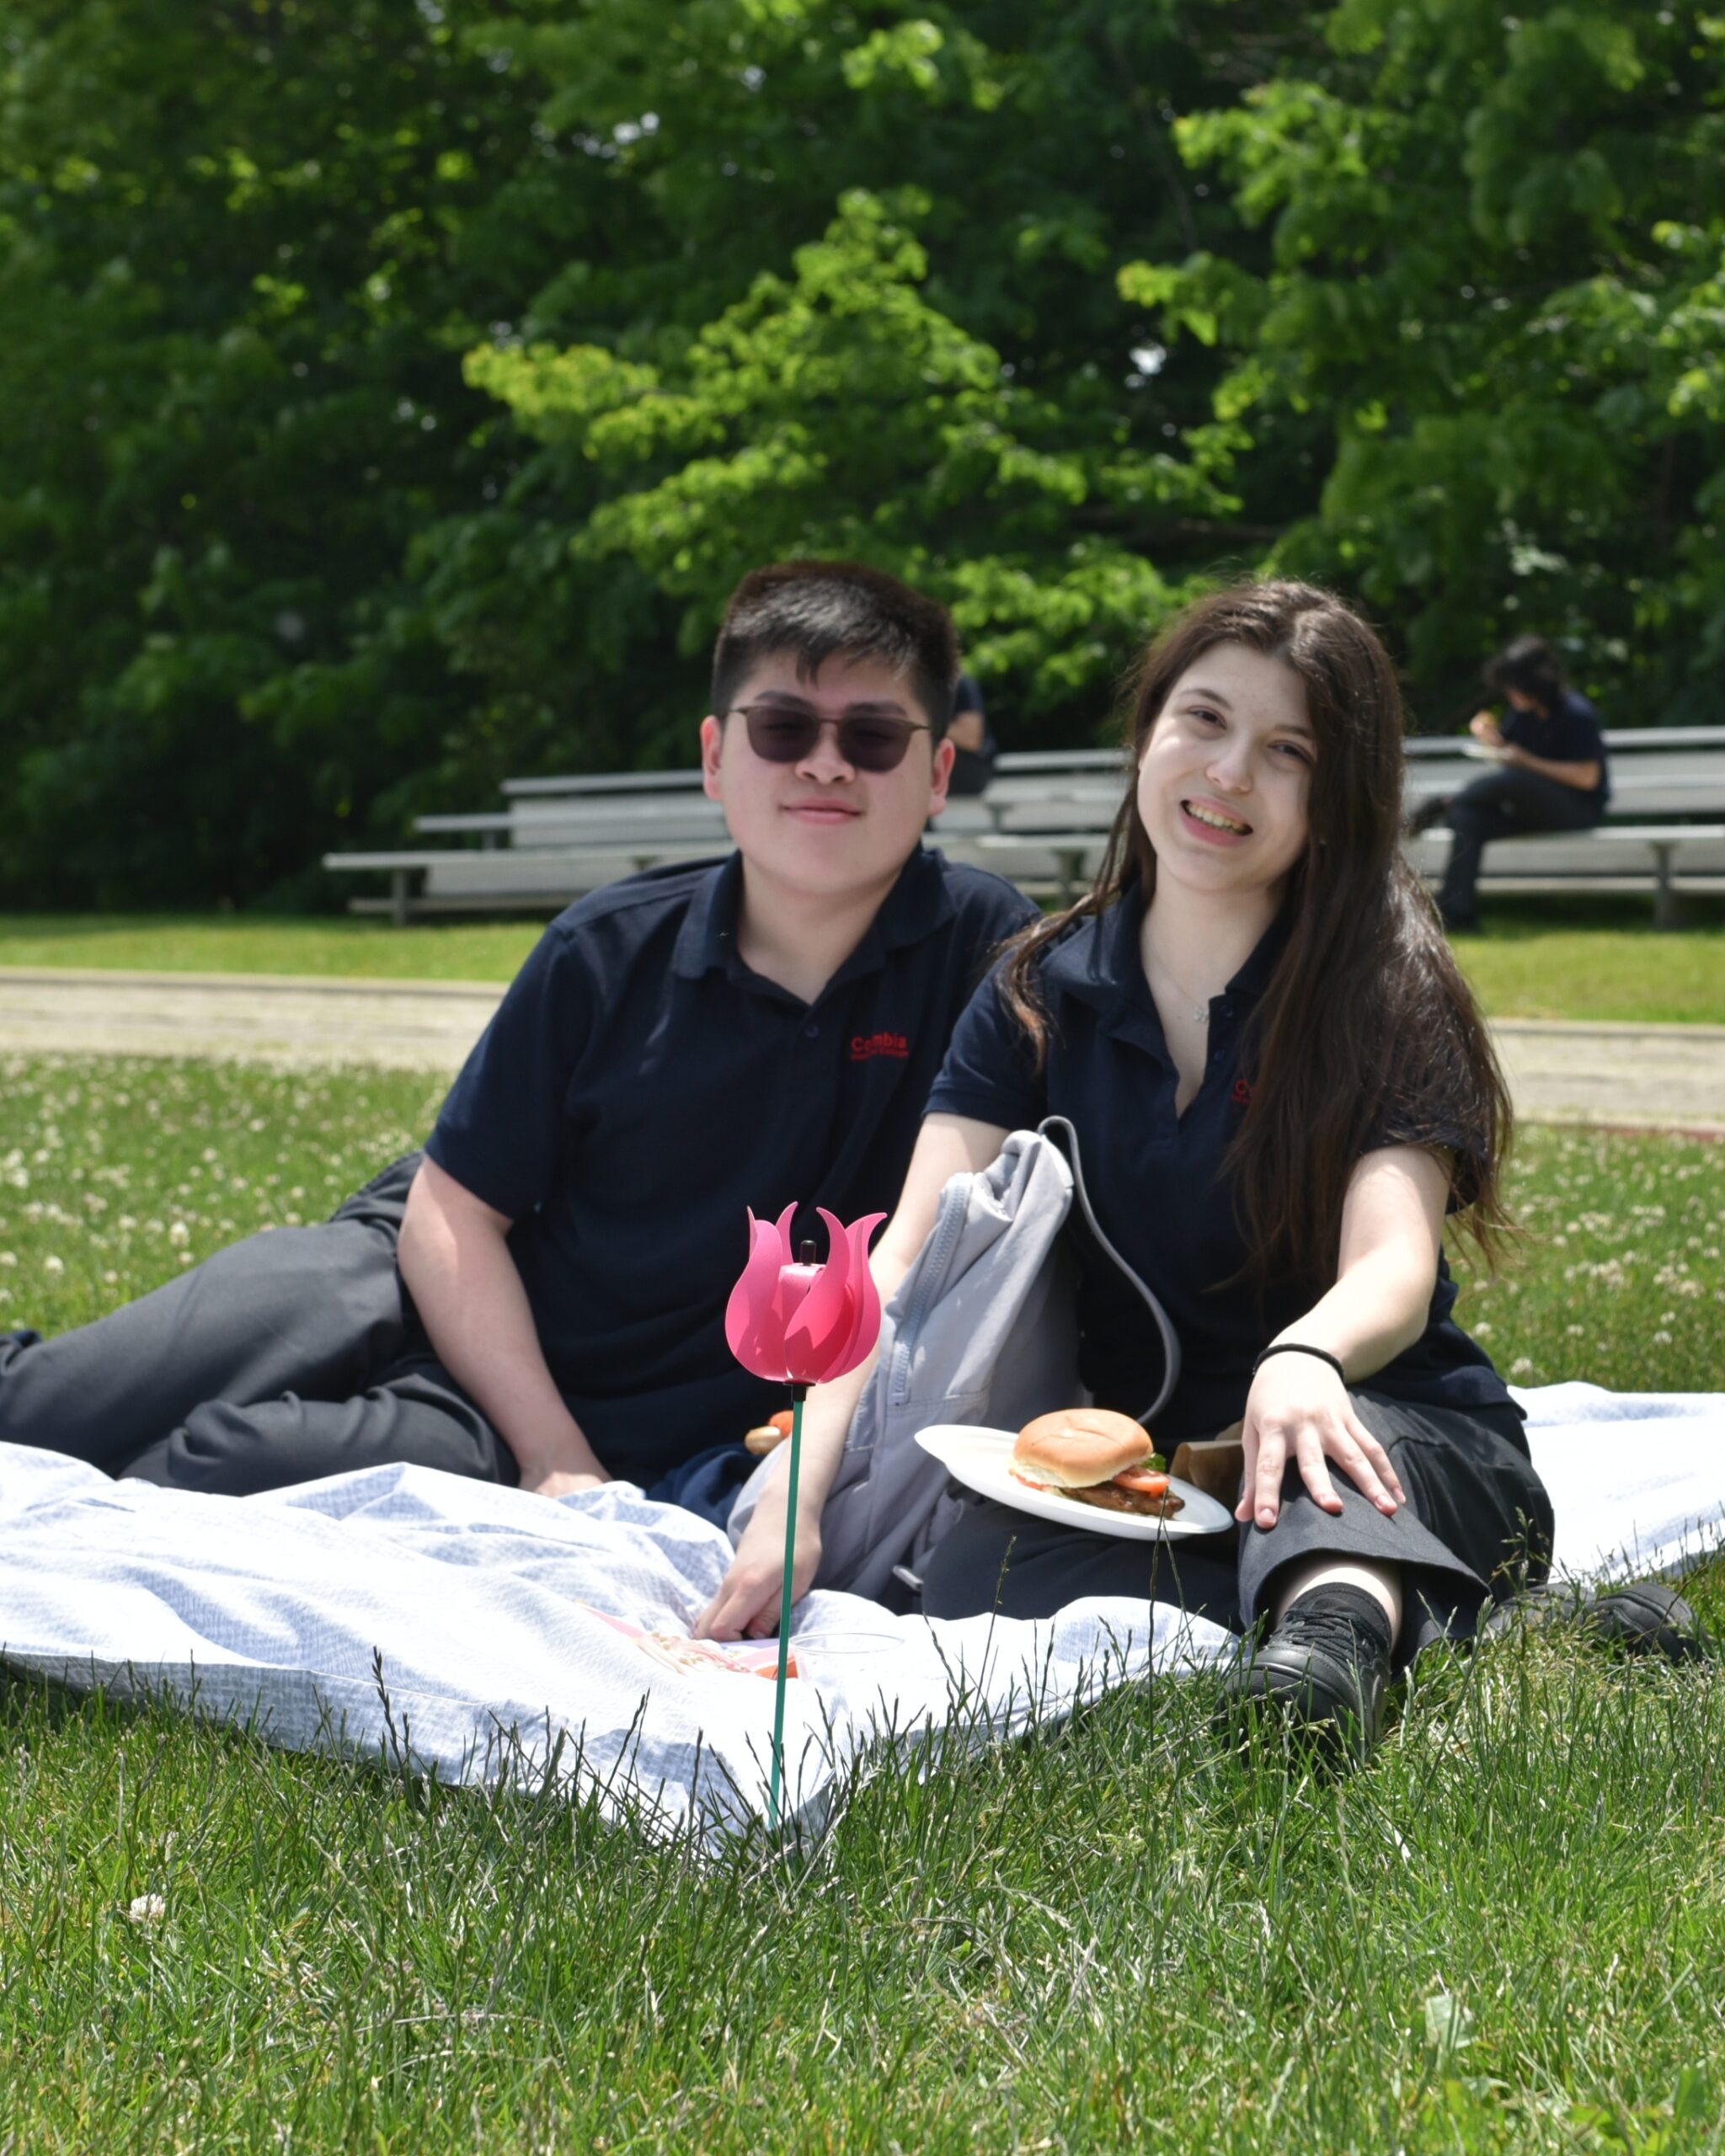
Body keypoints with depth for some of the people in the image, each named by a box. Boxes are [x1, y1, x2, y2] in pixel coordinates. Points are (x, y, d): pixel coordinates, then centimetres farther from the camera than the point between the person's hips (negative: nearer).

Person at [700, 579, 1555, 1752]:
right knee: (977, 1574, -31)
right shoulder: (1041, 993, 5)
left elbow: (1394, 1269, -20)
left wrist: (1304, 1364, -45)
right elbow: (908, 1259, -6)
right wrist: (799, 1499, -21)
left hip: (1396, 1434, -2)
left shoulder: (1385, 991, -5)